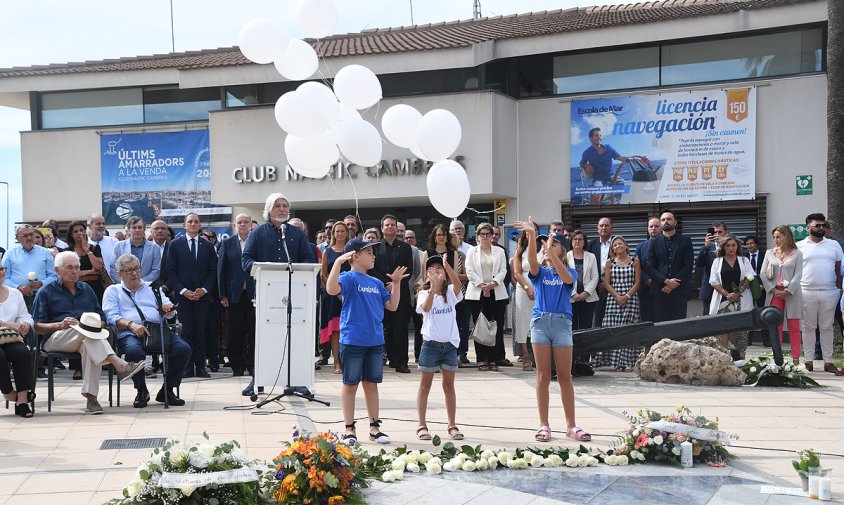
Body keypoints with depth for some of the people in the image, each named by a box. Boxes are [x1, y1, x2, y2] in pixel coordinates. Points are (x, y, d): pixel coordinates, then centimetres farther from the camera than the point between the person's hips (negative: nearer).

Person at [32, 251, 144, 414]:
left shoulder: (86, 289, 26)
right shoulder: (46, 292, 15)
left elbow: (102, 320, 24)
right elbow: (37, 327, 5)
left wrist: (97, 323, -1)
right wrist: (60, 325, -13)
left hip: (84, 340, 2)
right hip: (56, 338, -2)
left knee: (90, 346, -37)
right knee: (82, 327, -35)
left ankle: (91, 397, -43)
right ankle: (119, 365, -51)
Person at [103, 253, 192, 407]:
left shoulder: (152, 288, 27)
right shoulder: (113, 291, 20)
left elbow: (170, 312, 17)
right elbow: (111, 317, 3)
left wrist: (168, 308, -10)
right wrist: (131, 324, -16)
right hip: (130, 333, -3)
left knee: (184, 348, -25)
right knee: (134, 351, -38)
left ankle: (168, 390, -10)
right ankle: (141, 391, -13)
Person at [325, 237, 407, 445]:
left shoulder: (376, 283, 13)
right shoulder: (349, 278, -8)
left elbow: (392, 306, 16)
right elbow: (331, 289, -28)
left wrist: (396, 283, 10)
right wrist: (338, 262, -32)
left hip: (375, 341, 6)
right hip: (353, 341, -6)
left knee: (371, 384, 13)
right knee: (350, 385, 4)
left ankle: (374, 428, 21)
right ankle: (349, 429, 14)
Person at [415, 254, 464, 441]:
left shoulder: (450, 292, 4)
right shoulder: (424, 293, -2)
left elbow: (458, 284, -19)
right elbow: (426, 308, -23)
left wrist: (447, 266, -35)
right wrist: (433, 287, -36)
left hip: (450, 343, 2)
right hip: (431, 343, -2)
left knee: (449, 385, 9)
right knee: (425, 385, 5)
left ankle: (452, 425, 15)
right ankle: (422, 425, 10)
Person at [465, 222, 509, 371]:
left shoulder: (499, 251, 14)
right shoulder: (472, 251, 11)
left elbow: (503, 271, 5)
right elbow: (470, 271, 1)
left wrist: (493, 283, -10)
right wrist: (482, 284, -10)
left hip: (496, 293, 1)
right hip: (477, 293, -1)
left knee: (495, 326, -4)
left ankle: (493, 359, 1)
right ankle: (481, 359, 2)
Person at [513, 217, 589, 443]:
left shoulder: (570, 272, 8)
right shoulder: (540, 271, 9)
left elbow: (567, 278, -17)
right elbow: (532, 261, -15)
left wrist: (552, 254, -31)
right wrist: (531, 236, -33)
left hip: (562, 322, 0)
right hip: (541, 321, 0)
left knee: (565, 376, 2)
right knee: (543, 376, 2)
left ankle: (571, 426, 9)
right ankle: (544, 425, 7)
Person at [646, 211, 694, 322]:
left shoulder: (685, 241, 9)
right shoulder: (654, 242, 11)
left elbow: (688, 266, 1)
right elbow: (650, 267, 4)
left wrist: (673, 284, -8)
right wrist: (666, 281, -10)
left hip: (679, 290, -1)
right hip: (659, 290, 1)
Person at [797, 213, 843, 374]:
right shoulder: (799, 246, 4)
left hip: (829, 292, 1)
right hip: (807, 292, -1)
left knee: (827, 327, 6)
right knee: (808, 327, 4)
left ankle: (828, 362, 9)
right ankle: (808, 361, 9)